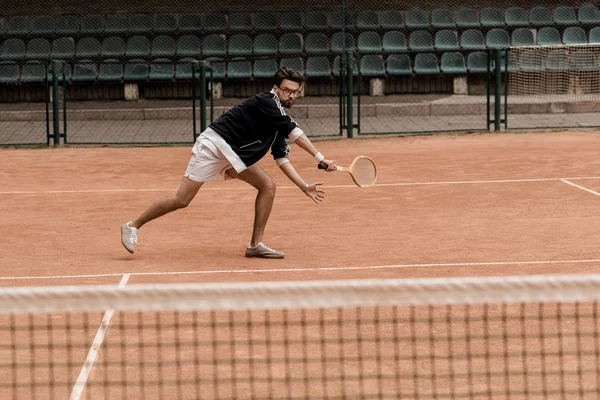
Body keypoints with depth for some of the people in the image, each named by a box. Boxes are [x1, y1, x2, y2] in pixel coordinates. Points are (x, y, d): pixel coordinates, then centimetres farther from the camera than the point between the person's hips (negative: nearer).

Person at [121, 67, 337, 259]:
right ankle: (133, 226, 9)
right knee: (181, 200, -8)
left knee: (268, 186, -3)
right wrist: (321, 159, -23)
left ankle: (255, 245, 1)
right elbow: (295, 132, -23)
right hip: (212, 145, -9)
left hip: (233, 155, 9)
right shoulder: (266, 102, -16)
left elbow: (282, 158, 11)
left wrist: (305, 187, 4)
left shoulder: (278, 122, 10)